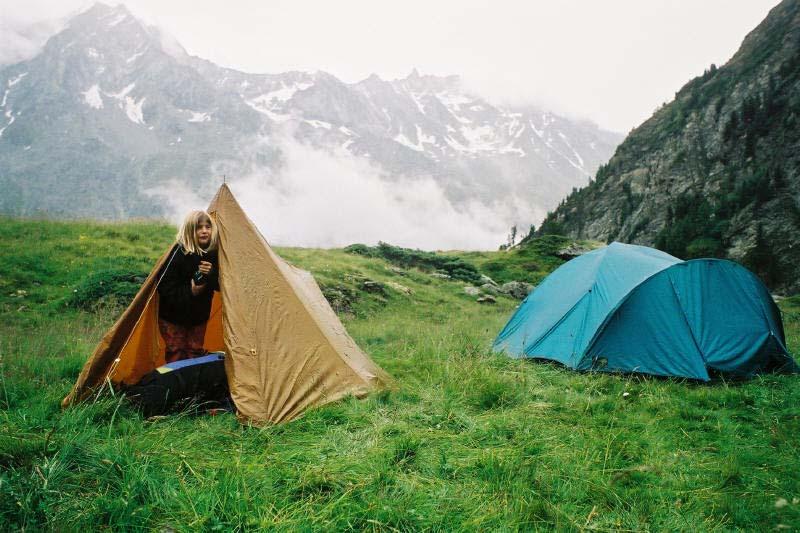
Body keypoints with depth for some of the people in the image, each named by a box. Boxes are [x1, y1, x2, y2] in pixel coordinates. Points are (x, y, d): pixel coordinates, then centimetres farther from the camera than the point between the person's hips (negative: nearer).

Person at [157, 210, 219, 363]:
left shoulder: (213, 253, -9)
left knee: (195, 353, 11)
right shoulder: (178, 253, -23)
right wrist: (190, 292, -30)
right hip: (173, 316, -4)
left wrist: (211, 274, -23)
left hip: (199, 316, 4)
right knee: (176, 354, 3)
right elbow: (165, 287, -22)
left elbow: (219, 285, -4)